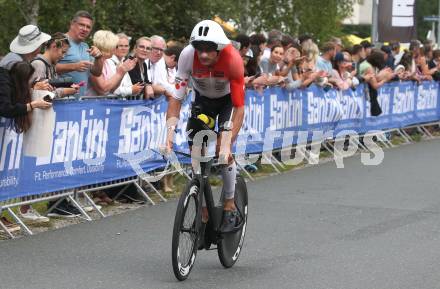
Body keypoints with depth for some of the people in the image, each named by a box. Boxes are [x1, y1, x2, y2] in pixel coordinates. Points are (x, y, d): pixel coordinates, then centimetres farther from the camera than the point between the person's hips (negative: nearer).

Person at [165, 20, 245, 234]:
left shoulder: (232, 59, -37)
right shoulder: (188, 55, -32)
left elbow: (239, 107, -36)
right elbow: (176, 98, -27)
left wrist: (228, 144, -44)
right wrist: (170, 132, -38)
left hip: (228, 98, -2)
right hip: (202, 98, 3)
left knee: (223, 148, -20)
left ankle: (230, 207, -2)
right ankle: (205, 214, 5)